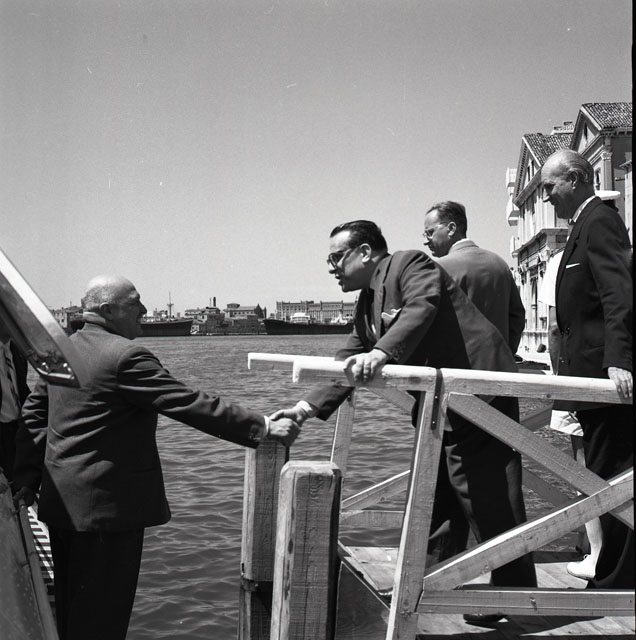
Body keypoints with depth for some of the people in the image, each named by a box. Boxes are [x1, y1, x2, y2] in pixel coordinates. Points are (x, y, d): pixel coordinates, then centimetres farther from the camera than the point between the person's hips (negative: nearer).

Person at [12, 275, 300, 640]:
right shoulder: (127, 356, -19)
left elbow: (34, 415, 11)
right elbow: (192, 405, -22)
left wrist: (29, 477, 14)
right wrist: (265, 427, -18)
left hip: (62, 500, 9)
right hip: (107, 503, -9)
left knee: (71, 605, 20)